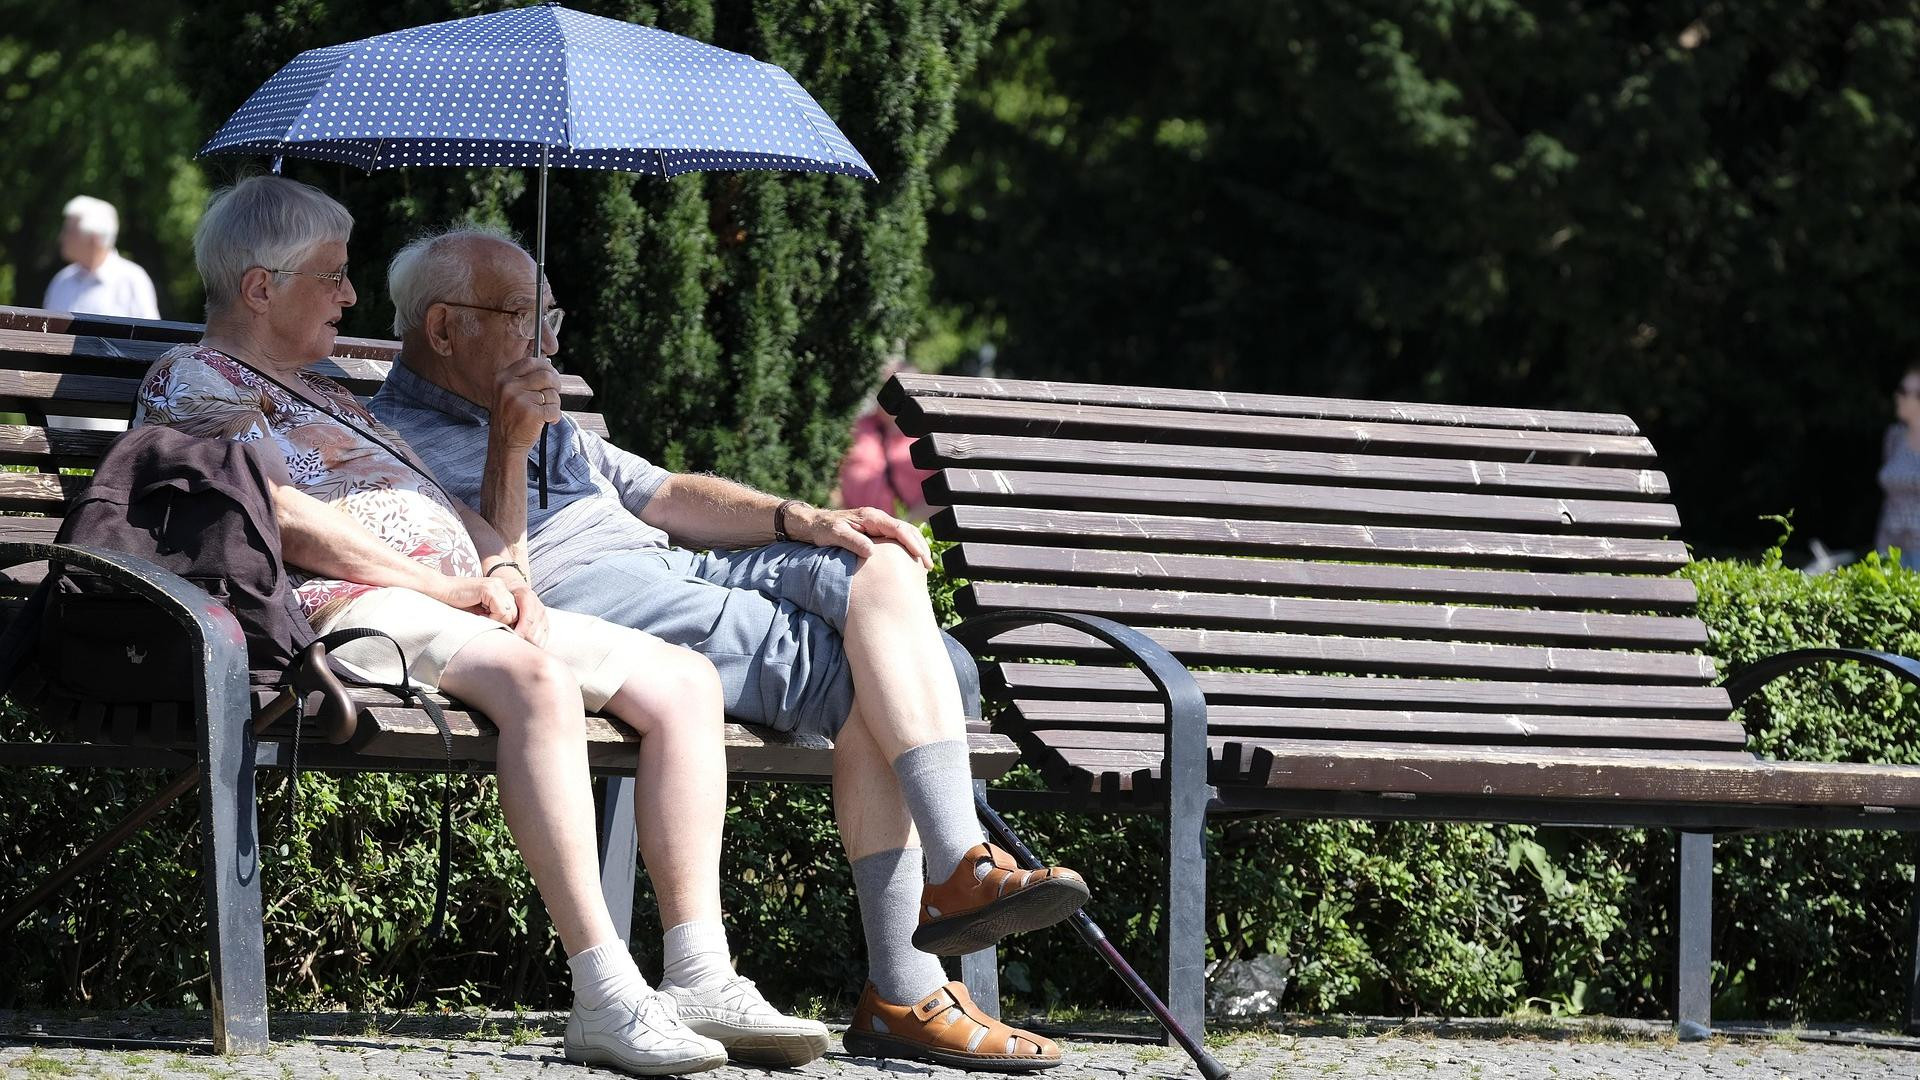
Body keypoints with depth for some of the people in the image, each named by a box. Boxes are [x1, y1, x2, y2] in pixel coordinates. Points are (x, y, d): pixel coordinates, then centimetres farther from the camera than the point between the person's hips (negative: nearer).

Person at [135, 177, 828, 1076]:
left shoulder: (319, 395, 33)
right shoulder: (191, 381, 4)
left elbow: (444, 506, 28)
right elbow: (284, 518, -11)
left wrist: (499, 568, 5)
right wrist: (448, 585, -11)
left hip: (467, 605, 10)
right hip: (350, 608, -10)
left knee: (682, 680, -5)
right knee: (537, 680, -37)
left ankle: (698, 977, -17)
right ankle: (606, 997, -44)